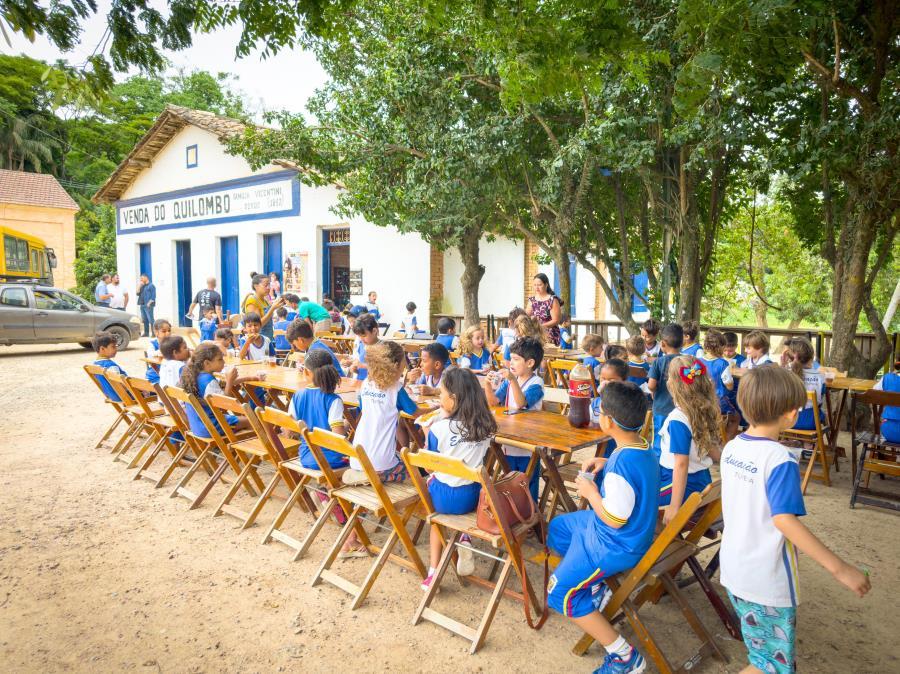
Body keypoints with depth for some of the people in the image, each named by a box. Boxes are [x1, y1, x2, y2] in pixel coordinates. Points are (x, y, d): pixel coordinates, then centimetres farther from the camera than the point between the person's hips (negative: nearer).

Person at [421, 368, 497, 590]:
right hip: (473, 497, 3)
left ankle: (433, 571, 21)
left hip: (445, 498, -3)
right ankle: (464, 539, 13)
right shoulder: (485, 426, -7)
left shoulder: (439, 428, -18)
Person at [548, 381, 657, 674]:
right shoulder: (642, 447, -6)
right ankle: (596, 586, 25)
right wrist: (605, 463, 0)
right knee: (558, 527, 24)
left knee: (561, 593, -6)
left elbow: (614, 519, -28)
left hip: (617, 546, -10)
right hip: (635, 531, 10)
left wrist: (590, 492, -13)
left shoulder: (623, 462, -34)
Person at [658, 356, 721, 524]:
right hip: (702, 481, 8)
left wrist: (674, 506, -22)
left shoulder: (678, 419, -22)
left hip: (681, 484, -8)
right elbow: (715, 454, 8)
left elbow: (681, 464, -24)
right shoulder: (706, 412, 0)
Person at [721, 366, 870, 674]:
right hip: (767, 582, -8)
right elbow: (784, 519, -31)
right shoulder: (780, 459, -24)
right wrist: (839, 568, -29)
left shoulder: (732, 447, -1)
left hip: (733, 570, 8)